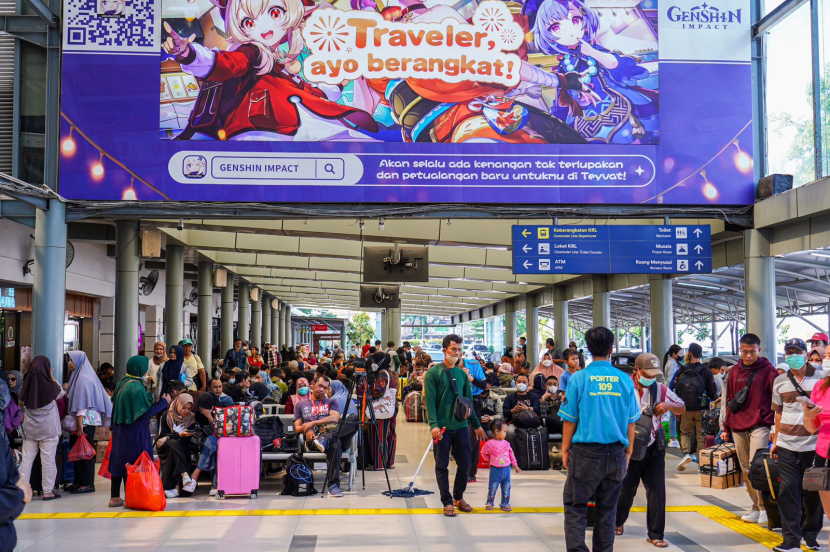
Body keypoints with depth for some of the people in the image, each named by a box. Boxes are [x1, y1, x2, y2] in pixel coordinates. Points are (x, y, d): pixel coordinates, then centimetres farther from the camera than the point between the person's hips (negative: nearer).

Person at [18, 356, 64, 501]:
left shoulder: (26, 384, -5)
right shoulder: (50, 385, -14)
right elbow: (61, 393, 6)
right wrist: (52, 377, 9)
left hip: (29, 428, 4)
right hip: (48, 428, -4)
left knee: (27, 459, 8)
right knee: (48, 460, 2)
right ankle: (48, 491, 5)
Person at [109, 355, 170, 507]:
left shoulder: (122, 382, 4)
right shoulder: (136, 387, -22)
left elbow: (114, 403, 13)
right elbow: (146, 412, -22)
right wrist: (164, 402, -11)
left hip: (120, 430, 8)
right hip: (134, 432, -8)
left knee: (119, 460, 13)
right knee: (134, 462, 1)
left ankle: (115, 497, 20)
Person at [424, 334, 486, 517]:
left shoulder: (462, 374, 12)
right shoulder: (434, 373, -4)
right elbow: (430, 401, -10)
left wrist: (476, 425, 17)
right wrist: (433, 425, -20)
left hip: (461, 426, 5)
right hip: (442, 428, -4)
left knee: (464, 464, 7)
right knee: (442, 466, 2)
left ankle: (458, 497, 24)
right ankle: (447, 502, 11)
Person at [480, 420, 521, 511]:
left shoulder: (506, 443, 3)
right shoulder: (490, 444, -11)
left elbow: (511, 455, 12)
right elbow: (484, 453, 5)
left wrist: (515, 466, 15)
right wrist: (489, 460, 1)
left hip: (506, 469, 4)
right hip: (495, 470, -4)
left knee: (506, 488, 7)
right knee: (492, 487, 3)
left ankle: (505, 504, 17)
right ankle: (489, 503, 18)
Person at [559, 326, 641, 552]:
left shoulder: (579, 378, -6)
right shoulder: (625, 380, 0)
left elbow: (569, 420, -3)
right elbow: (630, 422, 5)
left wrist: (565, 449, 8)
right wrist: (628, 451, 16)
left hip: (586, 453, -3)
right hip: (616, 453, 3)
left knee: (575, 507, 4)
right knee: (607, 509, 12)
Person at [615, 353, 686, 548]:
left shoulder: (660, 389, 0)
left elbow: (682, 408, 7)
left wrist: (668, 405, -14)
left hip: (654, 448, 2)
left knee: (657, 491, 0)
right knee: (626, 489, 12)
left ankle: (656, 534, 8)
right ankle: (618, 522, 37)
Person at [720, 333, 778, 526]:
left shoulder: (768, 370, -2)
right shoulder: (734, 372, 12)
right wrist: (727, 427, 15)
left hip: (759, 426, -5)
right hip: (738, 428, 5)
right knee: (746, 470, 7)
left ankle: (764, 508, -10)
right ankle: (757, 508, 15)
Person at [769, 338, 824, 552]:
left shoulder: (821, 378, -1)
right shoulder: (780, 381, 8)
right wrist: (775, 440, 14)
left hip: (814, 444, -2)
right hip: (787, 446, 2)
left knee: (813, 493, 6)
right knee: (788, 491, -2)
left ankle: (811, 535, 23)